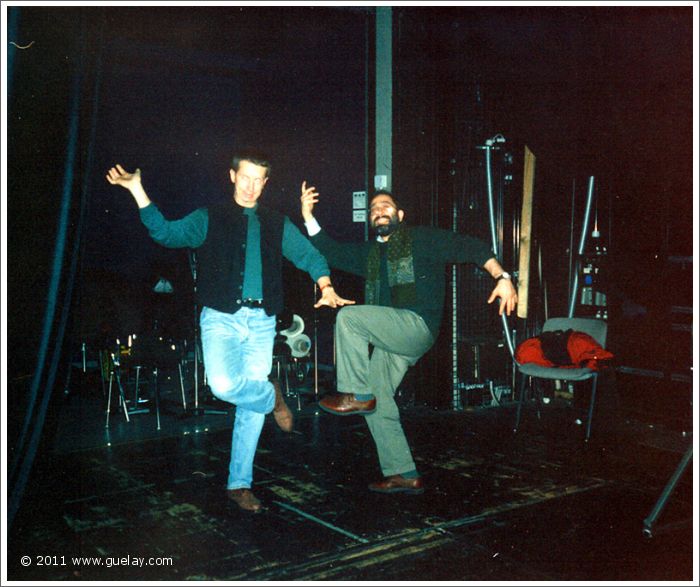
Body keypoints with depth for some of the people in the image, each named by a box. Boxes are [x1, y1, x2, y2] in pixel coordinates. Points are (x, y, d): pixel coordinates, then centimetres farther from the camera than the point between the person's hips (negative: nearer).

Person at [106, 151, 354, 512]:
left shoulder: (277, 225, 15)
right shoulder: (210, 219, 8)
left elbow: (310, 257, 14)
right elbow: (166, 232, -2)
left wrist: (326, 287, -5)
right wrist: (137, 190, -11)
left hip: (261, 322, 2)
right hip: (221, 319, -2)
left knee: (251, 407, 2)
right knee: (224, 385, -27)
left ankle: (239, 484, 15)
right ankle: (272, 397, 6)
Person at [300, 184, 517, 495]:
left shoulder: (420, 239, 5)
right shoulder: (370, 253, 24)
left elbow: (470, 247, -3)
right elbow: (333, 252, 17)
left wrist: (502, 277, -17)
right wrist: (308, 217, 6)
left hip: (416, 326, -8)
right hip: (388, 338, 8)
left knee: (348, 316, -22)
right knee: (379, 404, 5)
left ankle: (356, 394, -12)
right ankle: (404, 475, 13)